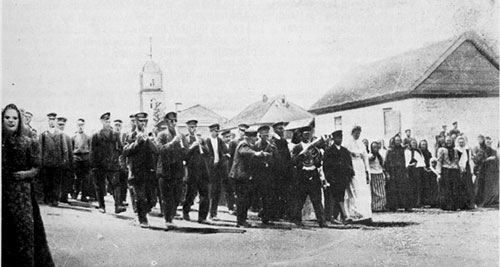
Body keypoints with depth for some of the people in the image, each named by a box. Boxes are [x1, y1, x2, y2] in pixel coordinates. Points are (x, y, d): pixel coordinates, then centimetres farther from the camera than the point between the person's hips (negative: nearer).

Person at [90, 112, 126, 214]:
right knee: (100, 186, 5)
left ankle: (118, 206, -15)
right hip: (100, 166, -1)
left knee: (116, 185, -9)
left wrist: (115, 156, 5)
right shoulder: (95, 136, 3)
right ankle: (102, 206, 16)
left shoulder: (115, 135, 9)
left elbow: (120, 148, 17)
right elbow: (92, 151, 3)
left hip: (113, 165, 1)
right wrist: (93, 166, 0)